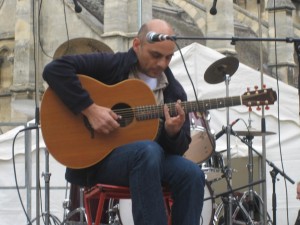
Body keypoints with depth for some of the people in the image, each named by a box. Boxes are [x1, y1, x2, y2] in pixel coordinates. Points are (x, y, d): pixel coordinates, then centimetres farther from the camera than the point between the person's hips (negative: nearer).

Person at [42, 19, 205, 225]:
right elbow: (55, 69, -16)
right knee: (148, 150, -35)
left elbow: (179, 148, 4)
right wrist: (90, 109, -24)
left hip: (145, 158, 5)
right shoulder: (111, 65, -6)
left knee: (191, 174, -22)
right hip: (94, 158, -5)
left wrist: (173, 132, -20)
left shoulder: (174, 91, 7)